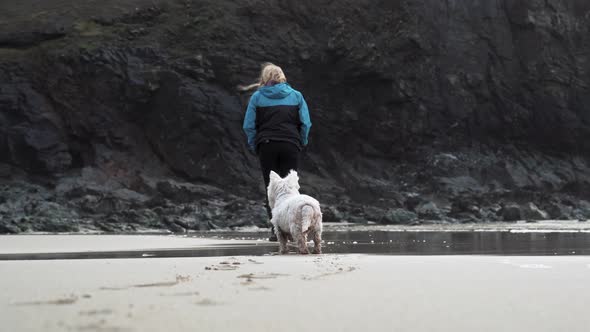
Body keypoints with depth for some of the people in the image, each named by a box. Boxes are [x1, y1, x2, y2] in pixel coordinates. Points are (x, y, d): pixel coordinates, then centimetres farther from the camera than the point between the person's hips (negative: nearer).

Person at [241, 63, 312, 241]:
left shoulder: (257, 97, 6)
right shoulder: (296, 95, 9)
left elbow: (249, 126, 1)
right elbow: (306, 123, 3)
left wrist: (254, 146, 10)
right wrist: (301, 143, 13)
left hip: (266, 146, 0)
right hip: (291, 145, 1)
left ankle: (275, 229, -2)